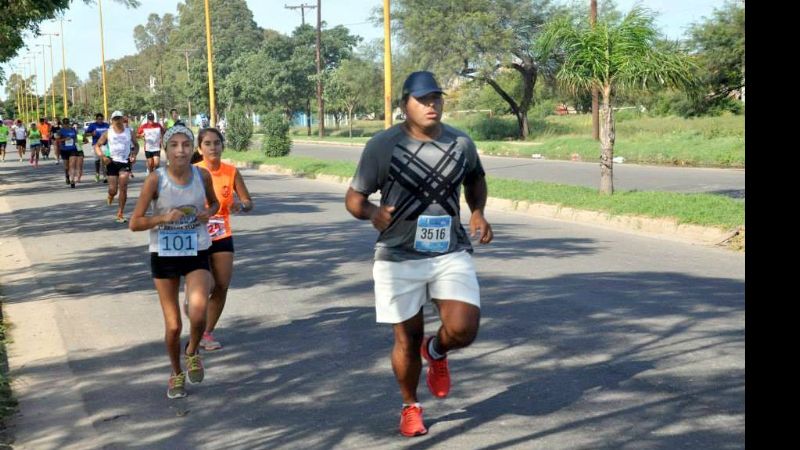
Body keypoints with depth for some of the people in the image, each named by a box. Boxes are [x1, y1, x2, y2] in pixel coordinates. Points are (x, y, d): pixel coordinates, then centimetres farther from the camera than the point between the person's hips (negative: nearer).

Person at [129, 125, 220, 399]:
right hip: (164, 256, -1)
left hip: (196, 255, 1)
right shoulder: (155, 180, -12)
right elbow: (134, 223, -8)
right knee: (173, 326, 6)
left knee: (198, 315, -22)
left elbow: (214, 203, 16)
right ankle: (176, 374, 32)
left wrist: (209, 213, -7)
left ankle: (193, 352, 12)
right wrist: (164, 218, -23)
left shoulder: (202, 176, -5)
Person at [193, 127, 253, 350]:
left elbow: (249, 202, 2)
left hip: (222, 238, 3)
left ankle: (207, 333, 19)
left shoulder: (232, 172, -2)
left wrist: (240, 205, -20)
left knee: (222, 288, 2)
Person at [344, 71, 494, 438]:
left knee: (463, 330, -15)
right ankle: (410, 407, 32)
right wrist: (373, 212, -23)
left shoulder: (461, 143, 2)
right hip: (399, 257, -2)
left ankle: (435, 352, 23)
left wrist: (478, 212, 6)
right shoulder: (383, 145, -9)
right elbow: (354, 197, -2)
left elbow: (475, 179, 23)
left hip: (452, 253, 2)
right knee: (407, 339, 6)